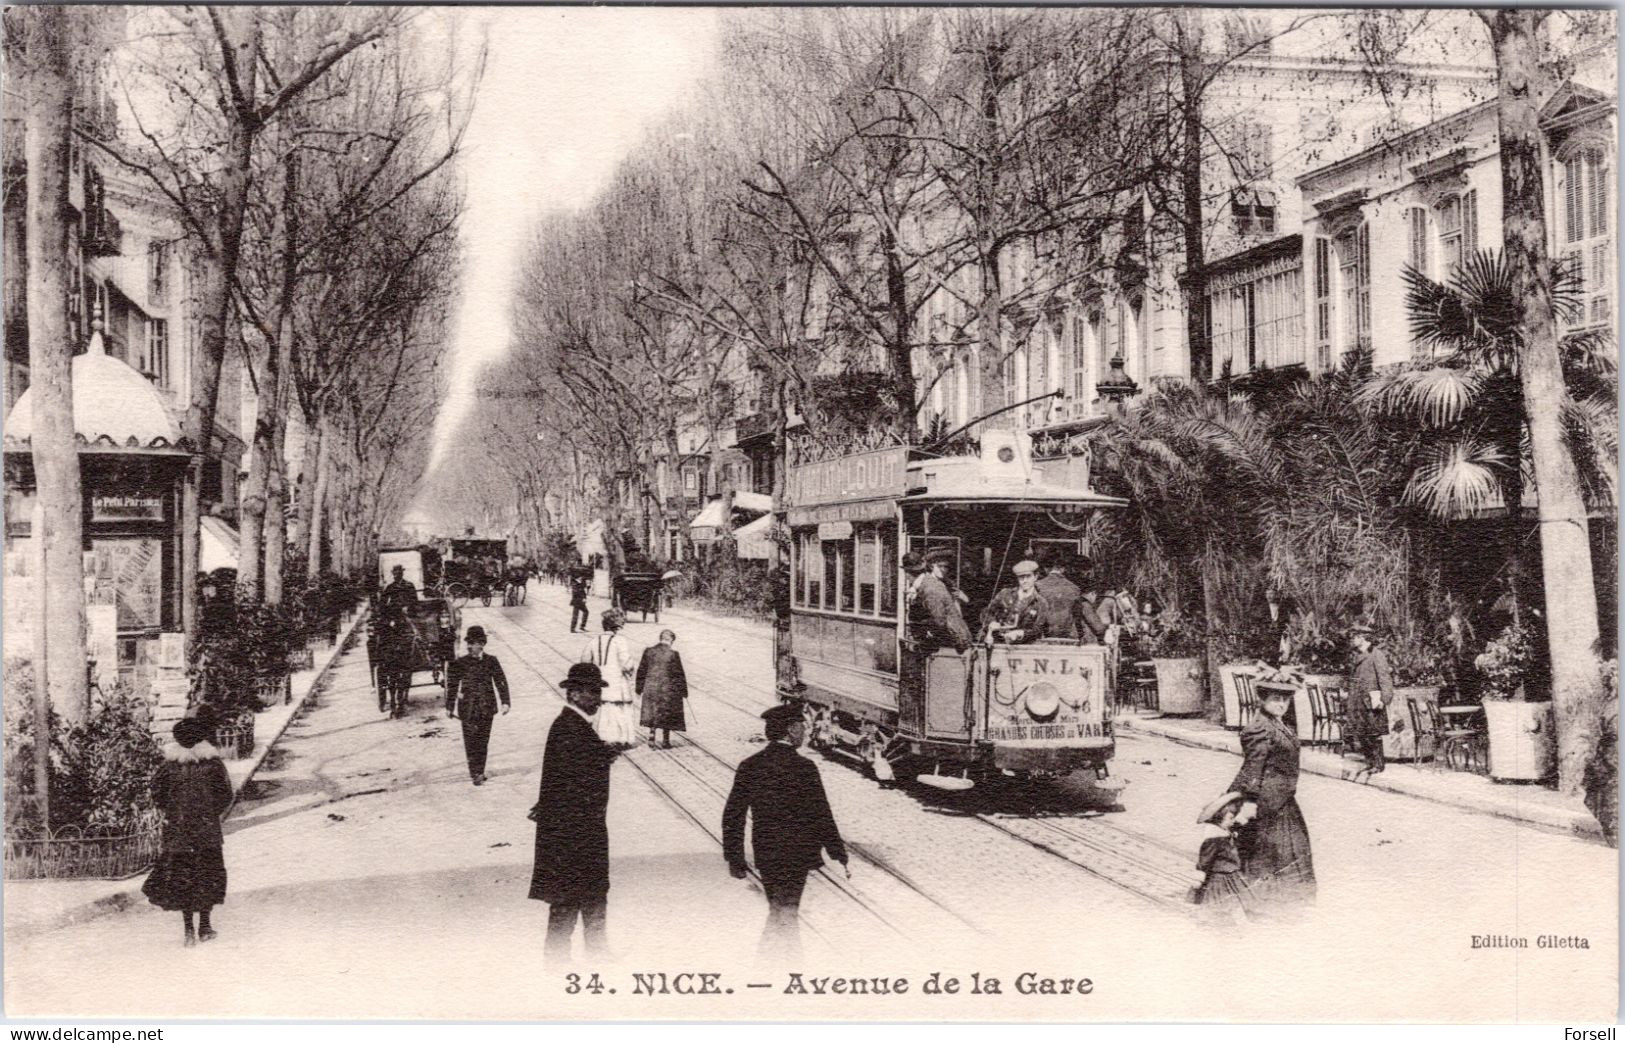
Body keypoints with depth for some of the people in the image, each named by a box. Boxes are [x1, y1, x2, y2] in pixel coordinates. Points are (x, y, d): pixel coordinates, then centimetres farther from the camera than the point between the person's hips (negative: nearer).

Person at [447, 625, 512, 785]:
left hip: (487, 707, 2)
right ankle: (476, 774, -2)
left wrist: (505, 702, -5)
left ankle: (479, 771, 20)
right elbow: (452, 685, 2)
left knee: (483, 740, 8)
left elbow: (501, 681, 2)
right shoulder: (459, 663, -4)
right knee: (471, 741, -5)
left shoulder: (491, 661, 1)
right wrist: (449, 707, 4)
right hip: (468, 708, -2)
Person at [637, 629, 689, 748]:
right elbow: (679, 674, -8)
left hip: (650, 688, 3)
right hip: (667, 689, -3)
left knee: (652, 714, 19)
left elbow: (641, 671, 4)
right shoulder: (673, 654, -12)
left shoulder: (649, 651, -2)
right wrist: (684, 691, 2)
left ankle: (651, 735, 5)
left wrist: (639, 689, 14)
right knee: (667, 716, 11)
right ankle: (665, 741, 16)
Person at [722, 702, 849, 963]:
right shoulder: (804, 767, -15)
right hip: (797, 854, -5)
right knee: (788, 914, 5)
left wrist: (734, 859, 9)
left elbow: (732, 816, 1)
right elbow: (821, 816, -13)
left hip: (765, 854, 5)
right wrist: (840, 856, -5)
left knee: (776, 911, 21)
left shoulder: (749, 766, -1)